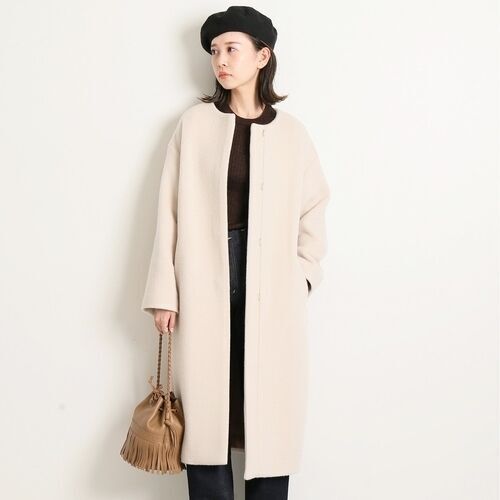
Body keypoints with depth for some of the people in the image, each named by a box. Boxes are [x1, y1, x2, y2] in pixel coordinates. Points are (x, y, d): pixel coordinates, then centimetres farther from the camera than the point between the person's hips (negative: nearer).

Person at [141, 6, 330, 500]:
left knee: (269, 408, 4)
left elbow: (313, 209, 10)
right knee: (205, 407, 4)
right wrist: (163, 291, -2)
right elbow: (170, 208, 1)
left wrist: (302, 276, 0)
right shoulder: (195, 123, 4)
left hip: (270, 286, 0)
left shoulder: (290, 132, 6)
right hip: (205, 280, 0)